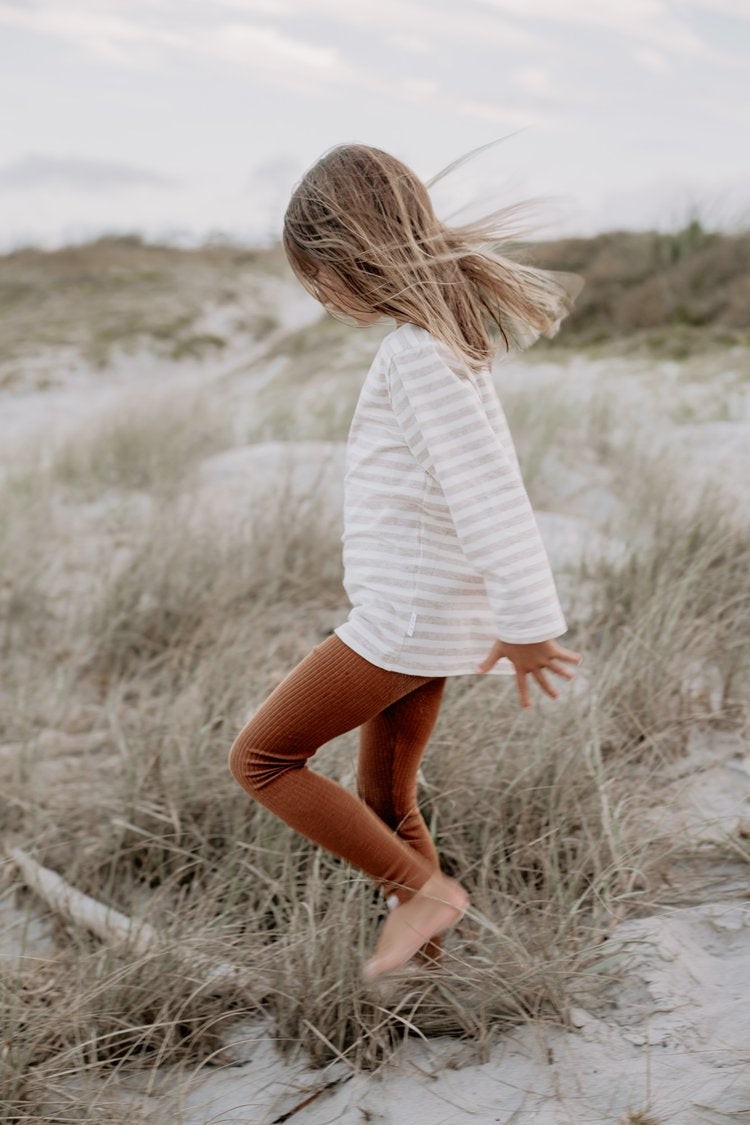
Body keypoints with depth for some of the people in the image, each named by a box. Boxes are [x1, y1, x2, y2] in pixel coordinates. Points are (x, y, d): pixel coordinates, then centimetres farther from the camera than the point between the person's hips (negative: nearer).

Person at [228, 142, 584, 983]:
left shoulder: (418, 353, -19)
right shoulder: (449, 334, 12)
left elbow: (486, 490, -25)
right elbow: (480, 479, 17)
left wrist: (528, 627, -22)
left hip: (406, 619, -10)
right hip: (426, 616, 10)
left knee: (260, 758, 2)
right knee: (386, 803, 18)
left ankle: (424, 890, 3)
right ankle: (422, 953, 29)